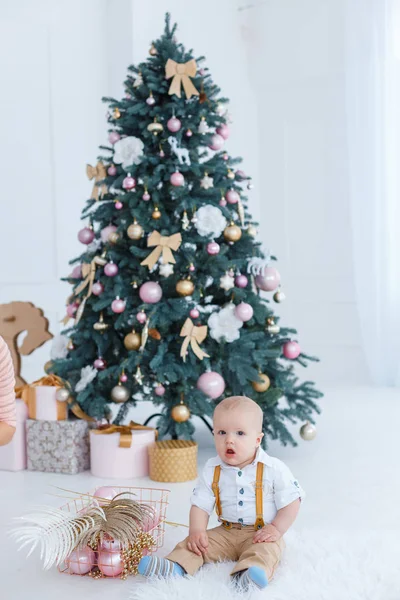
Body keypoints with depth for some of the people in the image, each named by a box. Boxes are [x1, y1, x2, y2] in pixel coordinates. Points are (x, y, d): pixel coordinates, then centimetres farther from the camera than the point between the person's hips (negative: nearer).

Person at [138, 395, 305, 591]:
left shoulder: (274, 469, -10)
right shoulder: (212, 470, 0)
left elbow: (291, 502, -5)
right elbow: (200, 504, 1)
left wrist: (276, 529, -17)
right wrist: (197, 531, -16)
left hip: (261, 534, -4)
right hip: (226, 532, 5)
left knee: (266, 550, -34)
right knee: (196, 544, -12)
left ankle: (246, 577, -57)